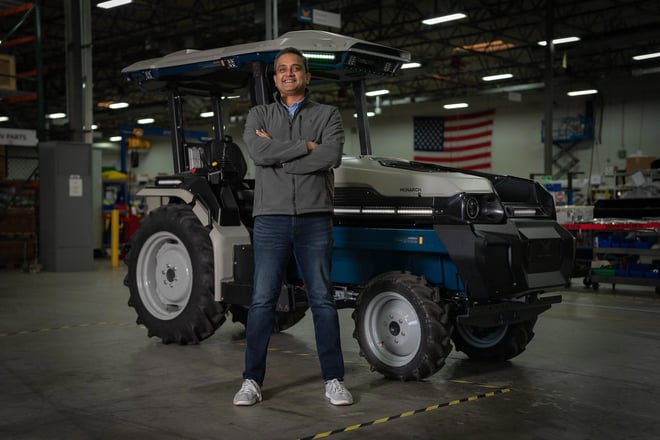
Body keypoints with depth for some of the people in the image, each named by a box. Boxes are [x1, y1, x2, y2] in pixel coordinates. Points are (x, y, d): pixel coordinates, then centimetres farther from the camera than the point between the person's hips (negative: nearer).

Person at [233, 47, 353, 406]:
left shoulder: (328, 115, 8)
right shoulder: (258, 116, 11)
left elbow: (331, 157, -12)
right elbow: (258, 153, -10)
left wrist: (278, 153, -9)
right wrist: (305, 146, -10)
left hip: (314, 219, 0)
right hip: (271, 218, 1)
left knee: (322, 299, 3)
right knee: (262, 301, 2)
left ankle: (334, 380, 11)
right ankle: (252, 380, 11)